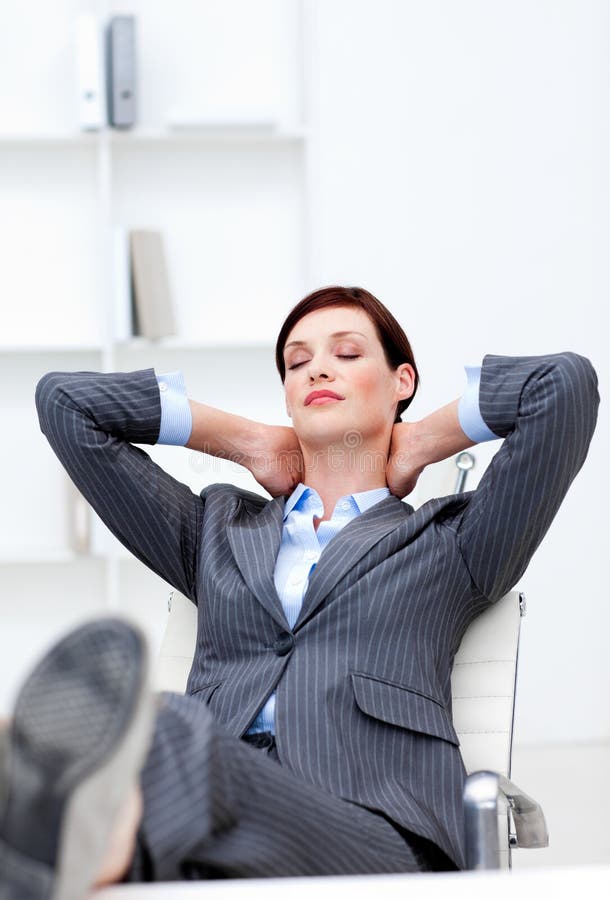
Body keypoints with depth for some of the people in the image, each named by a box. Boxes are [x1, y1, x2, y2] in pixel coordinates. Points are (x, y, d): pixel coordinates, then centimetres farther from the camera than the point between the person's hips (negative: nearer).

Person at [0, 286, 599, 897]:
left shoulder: (452, 544, 25)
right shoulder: (217, 531, 35)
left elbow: (566, 383, 14)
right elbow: (64, 400, 36)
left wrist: (425, 442, 27)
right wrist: (246, 441, 37)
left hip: (375, 845, -3)